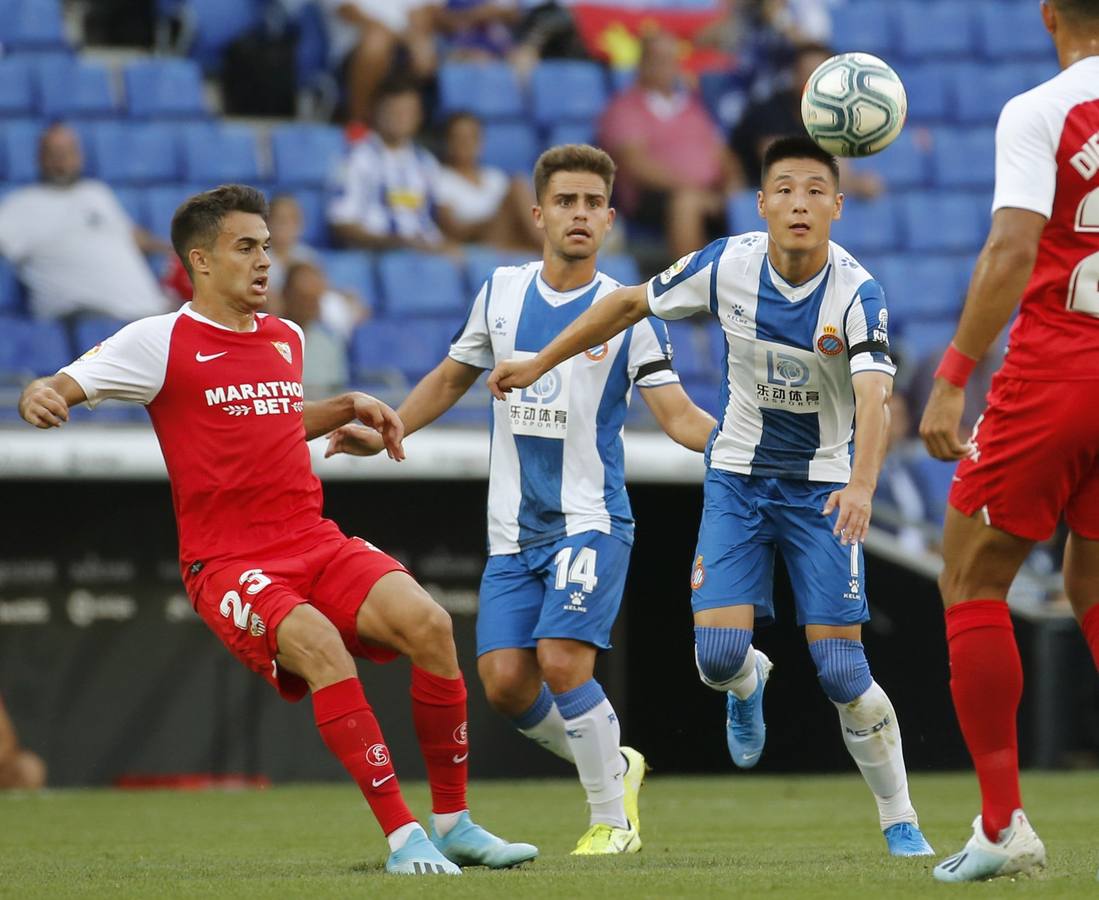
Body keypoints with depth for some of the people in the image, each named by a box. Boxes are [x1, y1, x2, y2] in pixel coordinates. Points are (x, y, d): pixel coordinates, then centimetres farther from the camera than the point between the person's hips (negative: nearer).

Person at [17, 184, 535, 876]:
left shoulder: (287, 339, 18)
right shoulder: (161, 341, -2)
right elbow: (62, 387, -10)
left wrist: (349, 408, 24)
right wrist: (40, 397, -32)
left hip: (317, 543, 6)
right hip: (228, 563, -6)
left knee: (428, 621, -21)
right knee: (322, 647, -34)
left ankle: (454, 823, -8)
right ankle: (401, 836, -28)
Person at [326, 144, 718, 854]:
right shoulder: (501, 292, 7)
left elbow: (678, 416, -8)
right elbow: (452, 377, 22)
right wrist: (383, 433, 13)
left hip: (591, 521, -4)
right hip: (514, 529, 4)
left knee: (562, 663, -21)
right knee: (505, 680, -7)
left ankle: (614, 820, -3)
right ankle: (615, 766, 21)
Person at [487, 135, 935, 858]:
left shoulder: (857, 292, -21)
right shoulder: (728, 264, -13)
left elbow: (873, 400, -35)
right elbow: (630, 304, 4)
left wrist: (861, 486, -53)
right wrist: (539, 364, 9)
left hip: (823, 487, -2)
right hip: (738, 476, 2)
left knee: (842, 671, -10)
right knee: (718, 654, -14)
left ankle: (900, 821, 9)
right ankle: (748, 682, 26)